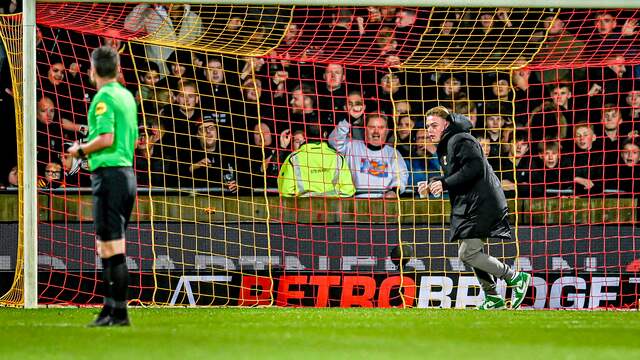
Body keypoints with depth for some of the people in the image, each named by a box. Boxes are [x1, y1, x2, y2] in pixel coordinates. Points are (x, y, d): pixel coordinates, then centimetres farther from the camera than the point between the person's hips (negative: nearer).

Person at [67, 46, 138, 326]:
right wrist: (90, 151, 21)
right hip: (127, 171, 9)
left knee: (112, 248, -8)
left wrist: (81, 150, -4)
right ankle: (110, 310, 17)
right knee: (106, 247, 15)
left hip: (109, 174, -9)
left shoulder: (104, 97, -11)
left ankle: (119, 313, -8)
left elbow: (106, 138, -21)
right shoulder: (127, 96, 15)